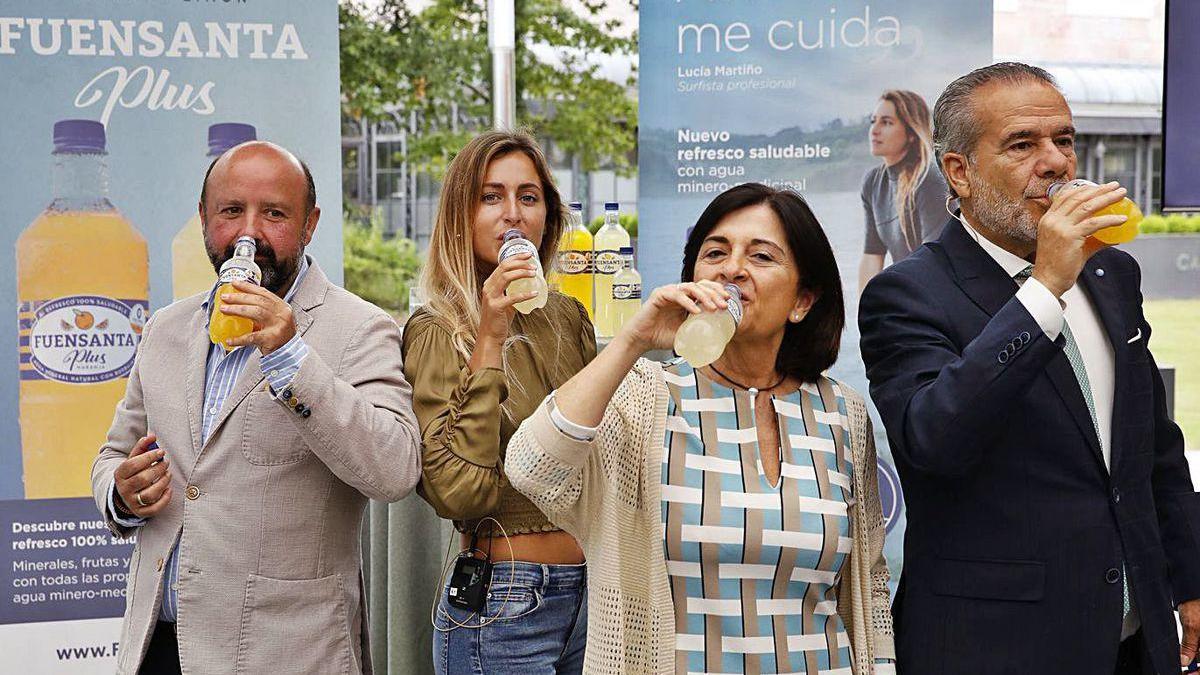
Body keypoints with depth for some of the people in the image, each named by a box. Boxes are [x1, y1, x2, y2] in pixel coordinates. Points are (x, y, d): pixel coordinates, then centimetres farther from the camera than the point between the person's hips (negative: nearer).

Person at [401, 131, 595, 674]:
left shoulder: (566, 317, 6)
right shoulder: (436, 332, -10)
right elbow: (458, 494, -22)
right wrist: (489, 338, -21)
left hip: (589, 590, 6)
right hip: (503, 607, -6)